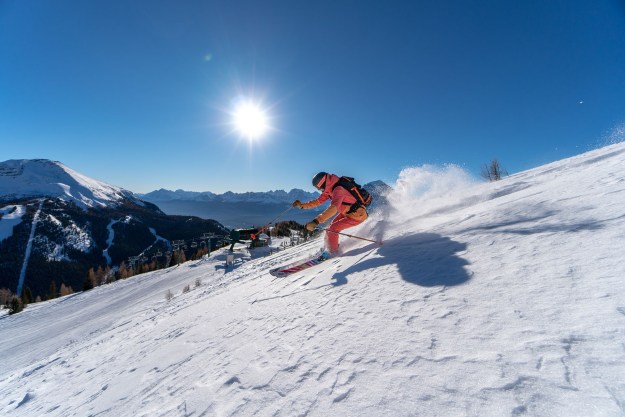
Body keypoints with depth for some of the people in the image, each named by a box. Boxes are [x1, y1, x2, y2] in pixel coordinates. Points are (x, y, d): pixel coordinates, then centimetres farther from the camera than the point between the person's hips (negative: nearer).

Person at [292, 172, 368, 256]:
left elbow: (334, 208, -45)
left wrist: (316, 221, -52)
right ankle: (333, 246, 32)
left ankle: (332, 252, 7)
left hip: (358, 215, -9)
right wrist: (302, 205, -1)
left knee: (332, 229, -13)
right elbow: (318, 201, 7)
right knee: (333, 225, 15)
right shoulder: (330, 189, -2)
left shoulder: (338, 190, -31)